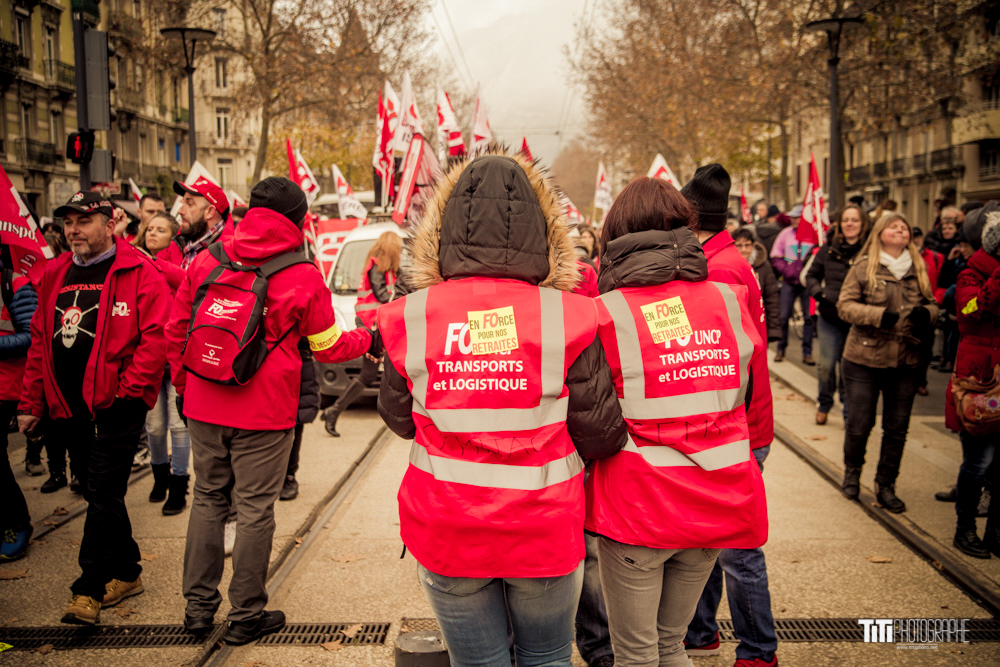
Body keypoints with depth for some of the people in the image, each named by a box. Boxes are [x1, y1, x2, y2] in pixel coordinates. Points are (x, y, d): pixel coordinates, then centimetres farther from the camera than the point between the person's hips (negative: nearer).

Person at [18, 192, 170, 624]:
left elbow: (156, 335, -13)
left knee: (103, 495, -7)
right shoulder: (54, 275, 14)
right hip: (69, 406, 7)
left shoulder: (139, 273, -7)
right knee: (99, 493, 15)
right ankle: (126, 573, 29)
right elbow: (40, 341, 16)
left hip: (116, 405, -7)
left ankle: (89, 590, 0)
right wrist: (31, 402, 13)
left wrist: (130, 388, -18)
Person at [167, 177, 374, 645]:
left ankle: (198, 605, 23)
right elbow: (328, 348, 1)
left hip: (204, 408, 4)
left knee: (208, 499, 16)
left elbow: (175, 330, 8)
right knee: (254, 510, 6)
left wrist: (183, 384, 21)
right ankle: (246, 616, 16)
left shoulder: (207, 260, 2)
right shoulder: (303, 276, -8)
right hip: (263, 413, -4)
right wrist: (368, 339, 20)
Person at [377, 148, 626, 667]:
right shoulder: (567, 318, -15)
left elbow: (398, 418, 4)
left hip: (447, 532, 1)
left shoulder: (411, 318, -11)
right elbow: (600, 436, -9)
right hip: (543, 528, 0)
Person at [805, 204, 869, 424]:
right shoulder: (828, 249, 4)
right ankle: (824, 404, 29)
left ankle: (849, 411, 24)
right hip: (830, 318, 2)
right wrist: (819, 292, -3)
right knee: (826, 365, 4)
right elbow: (811, 275, 15)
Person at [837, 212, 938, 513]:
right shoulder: (863, 267, -4)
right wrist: (879, 315, -22)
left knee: (897, 428, 8)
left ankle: (886, 485, 23)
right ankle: (852, 474, 31)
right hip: (864, 360, -3)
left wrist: (925, 312, -9)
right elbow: (845, 306, -8)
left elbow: (932, 304, 15)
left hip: (905, 363, 3)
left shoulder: (918, 269, 8)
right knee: (859, 424, 5)